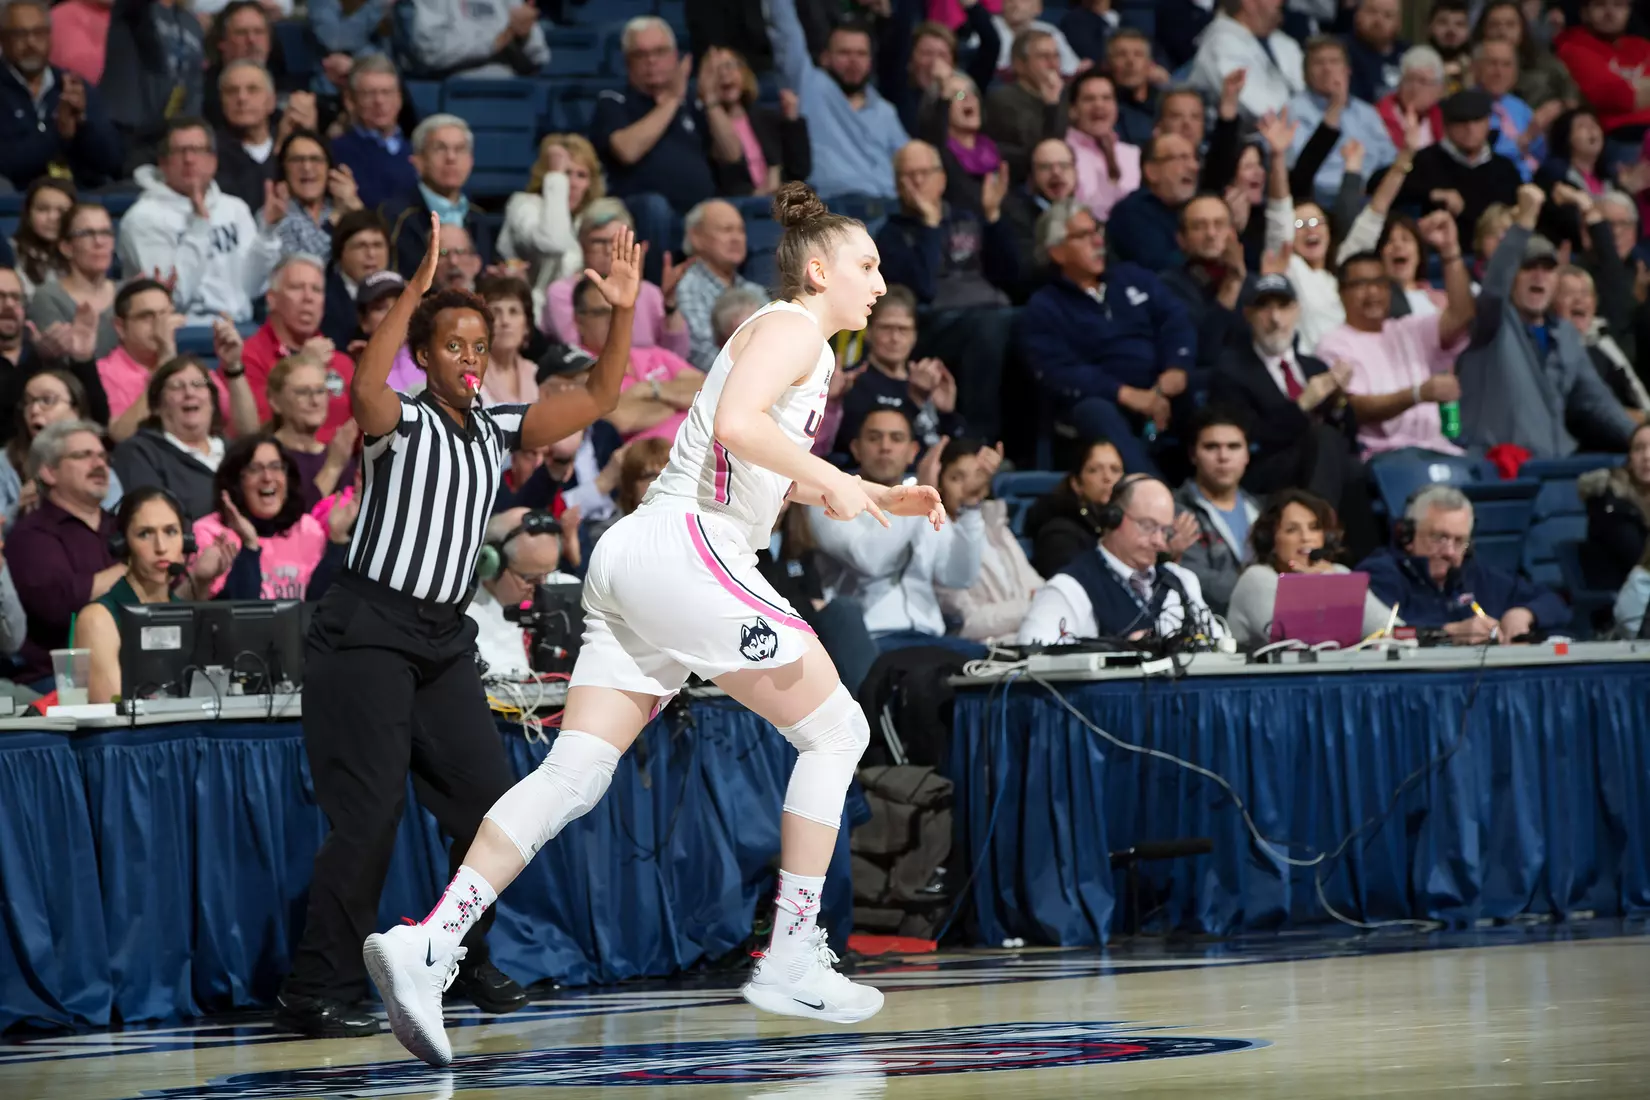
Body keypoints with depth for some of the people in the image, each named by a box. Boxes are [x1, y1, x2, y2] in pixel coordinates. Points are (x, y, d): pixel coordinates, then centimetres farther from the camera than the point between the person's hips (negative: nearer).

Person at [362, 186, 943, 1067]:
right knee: (837, 730, 1)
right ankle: (790, 962, 0)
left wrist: (878, 497, 33)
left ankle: (427, 945, -17)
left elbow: (776, 474, 41)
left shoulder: (788, 337, 28)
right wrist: (833, 483, -13)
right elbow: (737, 422, -20)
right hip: (684, 544, -9)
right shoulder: (793, 327, -1)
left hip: (634, 562, 9)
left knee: (573, 774, -3)